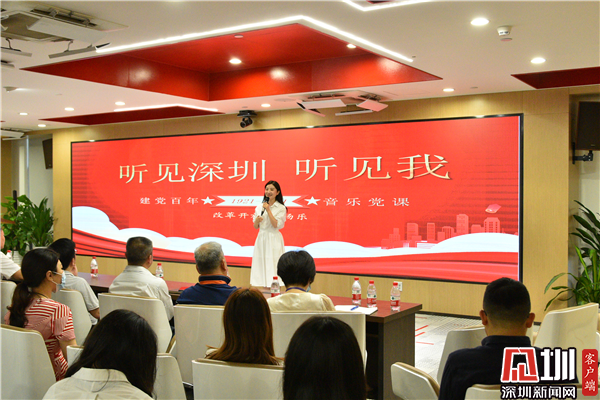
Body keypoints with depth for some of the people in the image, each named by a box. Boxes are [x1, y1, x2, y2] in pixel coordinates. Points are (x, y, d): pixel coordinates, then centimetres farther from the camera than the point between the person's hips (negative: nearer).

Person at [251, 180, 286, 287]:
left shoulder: (281, 208, -4)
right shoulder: (259, 207, 10)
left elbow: (276, 224, -14)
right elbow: (255, 227, 12)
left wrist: (268, 210, -14)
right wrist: (257, 220, -10)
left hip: (273, 240, -5)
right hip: (261, 239, 5)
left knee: (273, 265, -7)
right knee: (262, 265, 4)